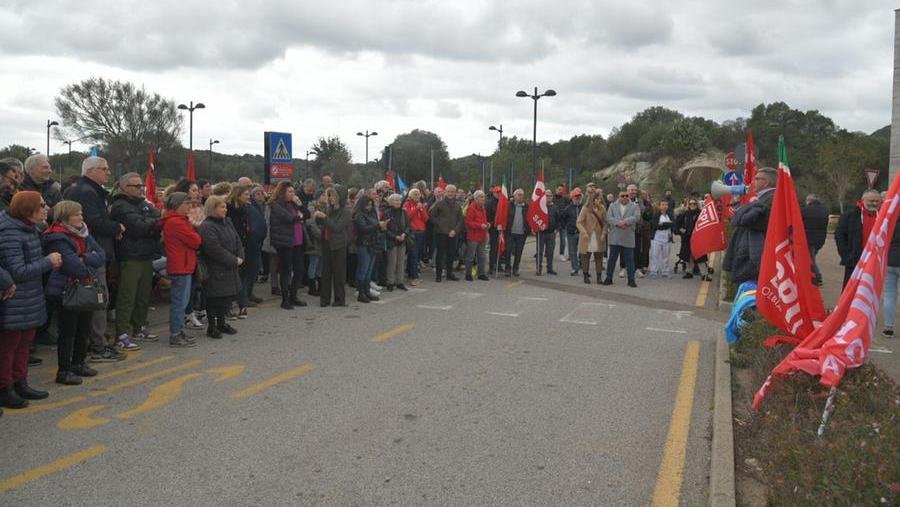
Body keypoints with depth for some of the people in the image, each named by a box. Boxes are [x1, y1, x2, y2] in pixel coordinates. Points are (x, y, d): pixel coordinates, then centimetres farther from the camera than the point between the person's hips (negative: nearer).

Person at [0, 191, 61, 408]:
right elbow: (18, 272, -23)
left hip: (30, 299, 9)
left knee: (24, 341, 17)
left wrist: (48, 262, 1)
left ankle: (19, 383, 29)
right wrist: (48, 262, -15)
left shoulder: (31, 229, 7)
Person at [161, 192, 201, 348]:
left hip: (183, 266, 11)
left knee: (181, 301, 16)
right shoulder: (176, 222, -17)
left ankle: (178, 332, 24)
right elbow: (195, 241, -16)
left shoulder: (177, 220, 17)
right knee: (180, 301, -5)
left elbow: (192, 240, 17)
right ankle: (175, 336, 0)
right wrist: (195, 229, 2)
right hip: (181, 267, -11)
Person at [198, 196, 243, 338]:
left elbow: (237, 241, 12)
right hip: (215, 270, -8)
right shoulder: (207, 227, -16)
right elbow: (215, 249, -22)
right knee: (214, 298, 0)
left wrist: (240, 258, -4)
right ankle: (211, 327, 11)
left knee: (228, 296, 14)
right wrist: (234, 261, -17)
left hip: (229, 269, 8)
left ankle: (221, 323, 28)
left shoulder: (227, 223, 12)